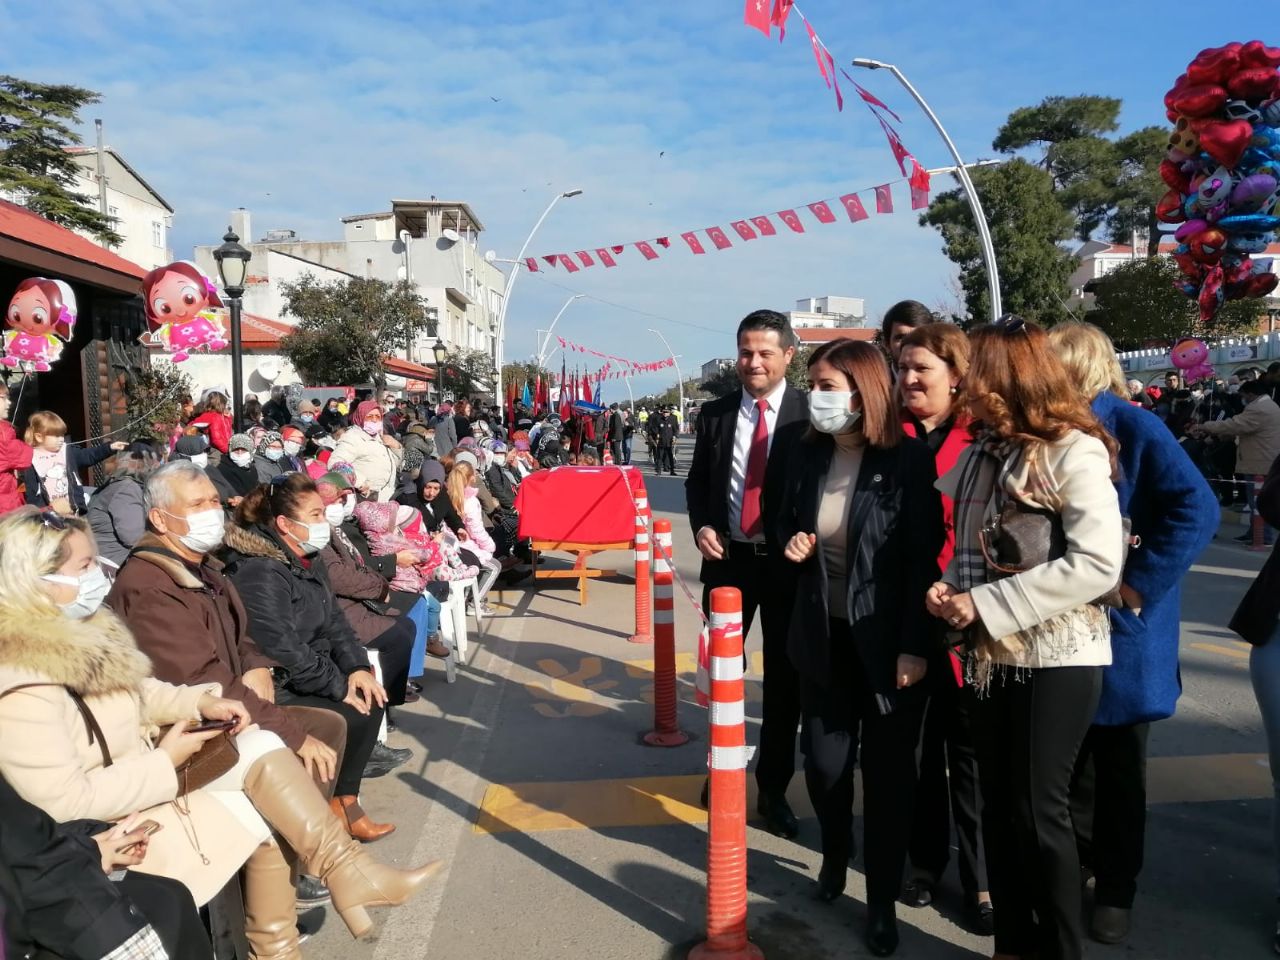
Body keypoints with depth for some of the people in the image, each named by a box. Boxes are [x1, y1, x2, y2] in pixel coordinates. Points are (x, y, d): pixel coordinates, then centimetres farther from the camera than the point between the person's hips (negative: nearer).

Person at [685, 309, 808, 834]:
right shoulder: (715, 413, 3)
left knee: (784, 677, 10)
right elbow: (698, 481, 10)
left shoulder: (810, 413, -9)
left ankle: (773, 787, 28)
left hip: (788, 561, -3)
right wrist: (701, 525, -7)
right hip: (728, 558, 3)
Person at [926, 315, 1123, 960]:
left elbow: (1099, 563, -22)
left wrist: (985, 605, -22)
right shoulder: (980, 454, 9)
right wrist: (949, 591, -5)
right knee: (999, 804, 13)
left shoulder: (1073, 451, -12)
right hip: (992, 654, 7)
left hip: (1057, 657, -7)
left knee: (1038, 808, 1)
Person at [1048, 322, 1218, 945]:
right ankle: (1077, 861, 37)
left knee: (1117, 765, 12)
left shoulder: (1131, 427, -12)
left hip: (1118, 630, -5)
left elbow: (1197, 509, -22)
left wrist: (1139, 585, -22)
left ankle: (1115, 888, 29)